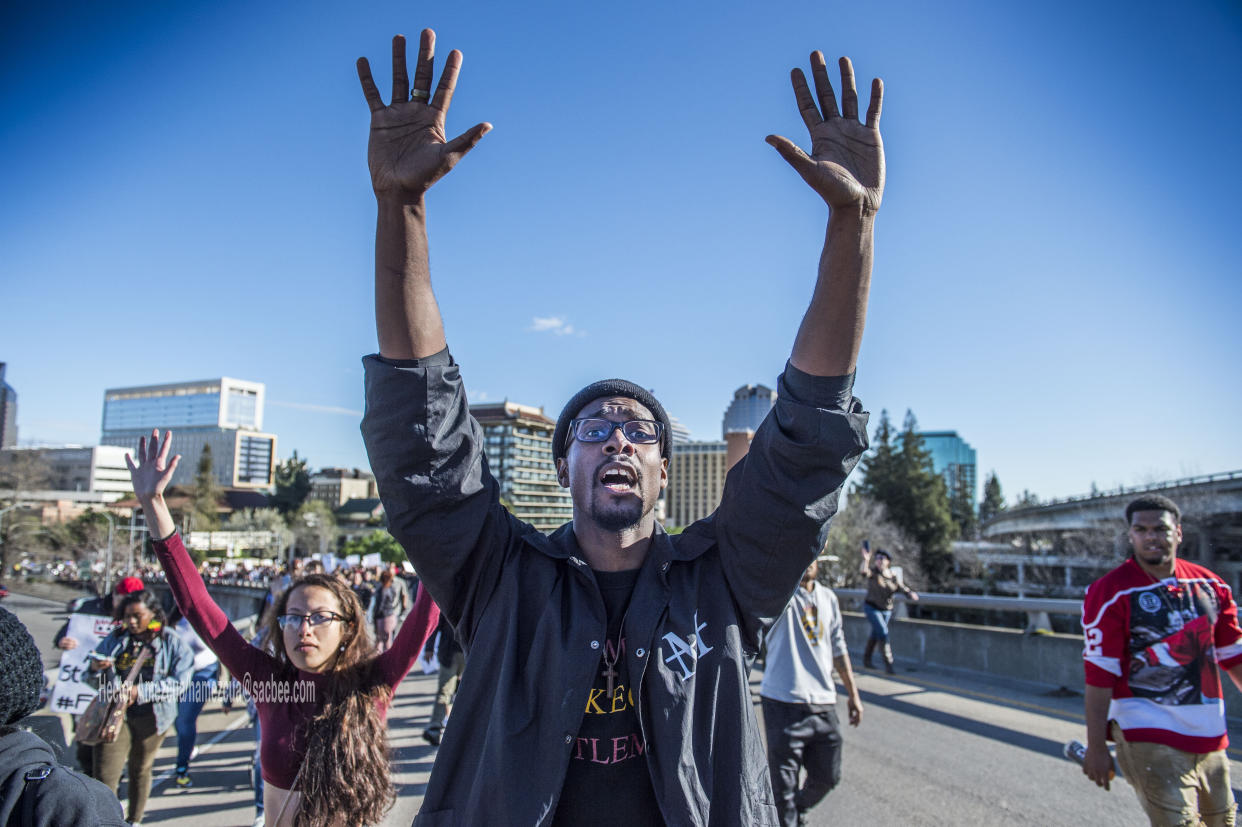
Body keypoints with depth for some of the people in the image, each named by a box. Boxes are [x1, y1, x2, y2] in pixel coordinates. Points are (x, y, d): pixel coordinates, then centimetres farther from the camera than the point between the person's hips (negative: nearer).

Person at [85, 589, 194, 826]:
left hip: (150, 717, -1)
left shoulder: (172, 643, -3)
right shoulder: (114, 640, 4)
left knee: (141, 770, 15)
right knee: (104, 775, -9)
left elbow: (179, 682, -12)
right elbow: (93, 681, 10)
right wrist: (95, 669, -14)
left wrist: (141, 691, -21)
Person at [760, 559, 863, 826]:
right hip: (784, 702, -6)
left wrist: (853, 693, 17)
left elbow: (838, 647, 17)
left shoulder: (828, 598, 10)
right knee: (784, 786, 0)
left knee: (827, 777, 17)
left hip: (823, 703, 6)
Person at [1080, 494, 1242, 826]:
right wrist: (1096, 746, -13)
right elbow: (1099, 677, -13)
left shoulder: (1210, 585, 5)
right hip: (1148, 736, -6)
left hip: (1210, 736, 6)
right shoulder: (1110, 594, -13)